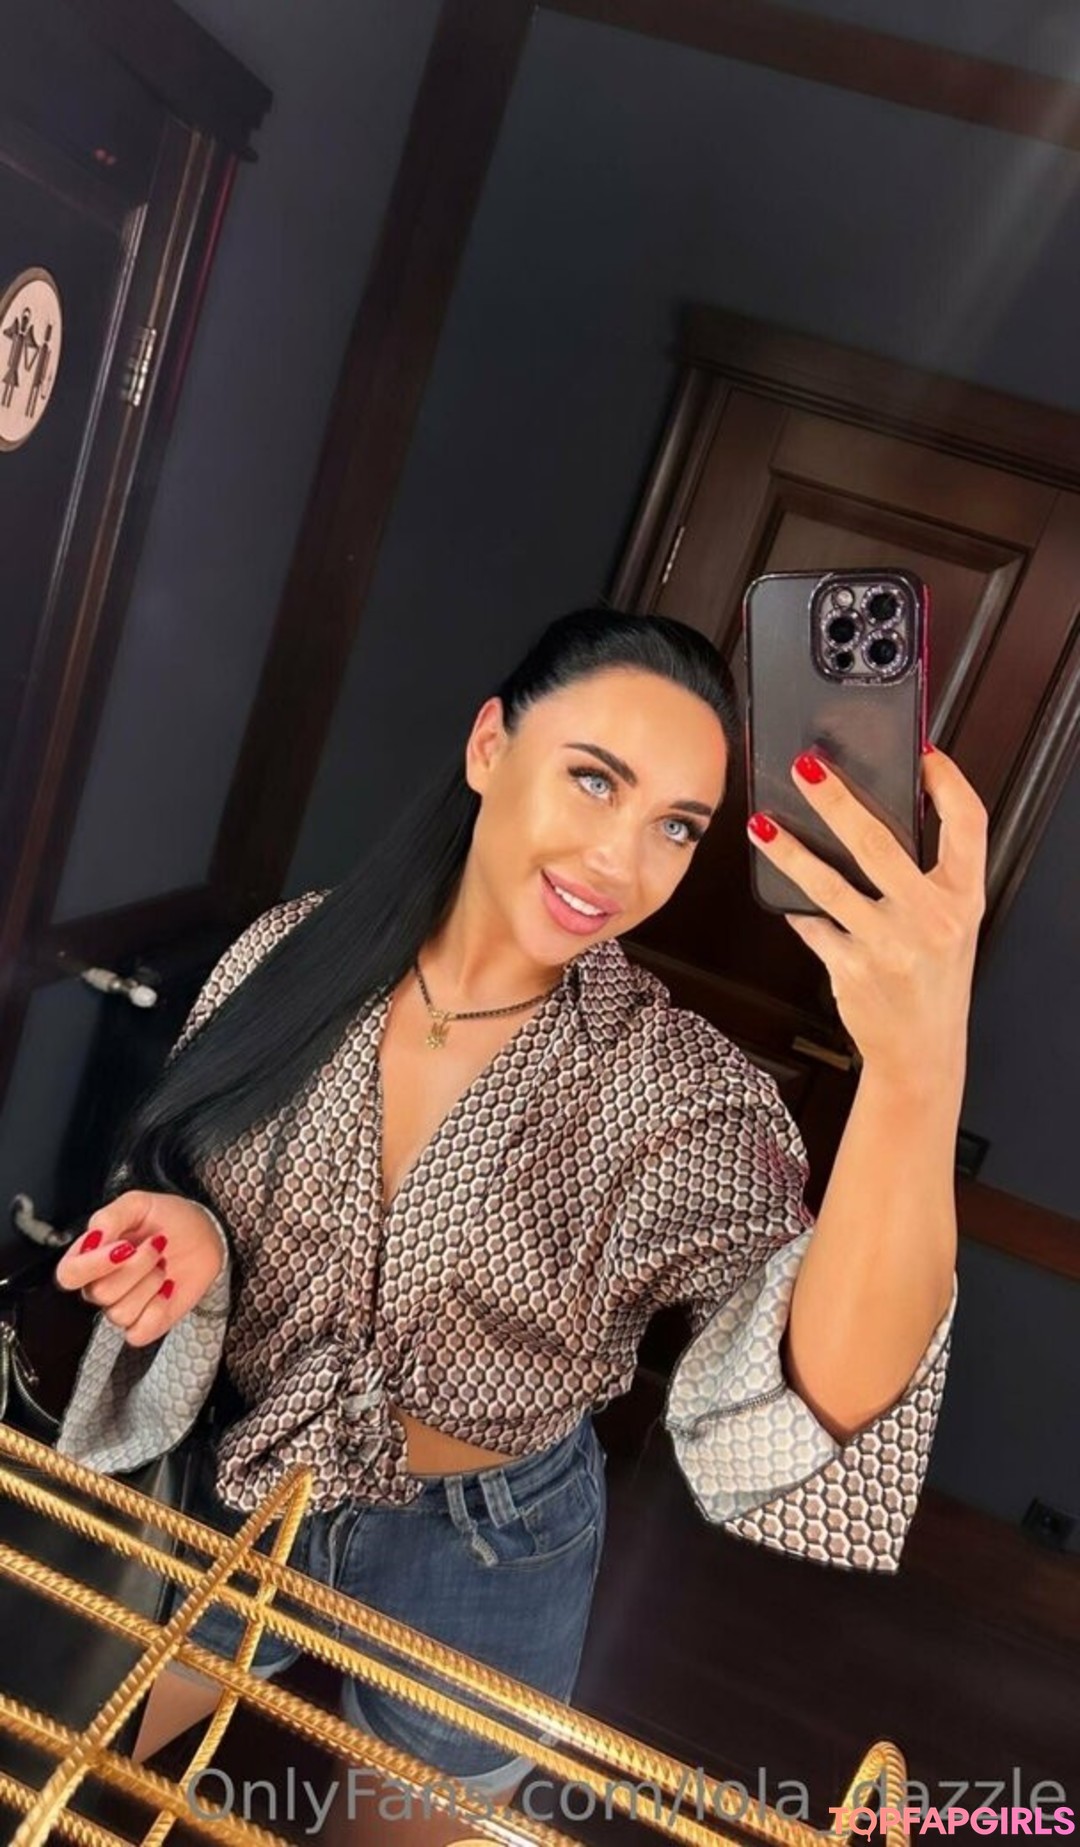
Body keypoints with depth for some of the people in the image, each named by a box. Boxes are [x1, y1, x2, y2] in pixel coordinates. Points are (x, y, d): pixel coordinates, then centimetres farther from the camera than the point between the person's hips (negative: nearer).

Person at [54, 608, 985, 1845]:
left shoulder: (678, 1091, -24)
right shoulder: (295, 954, -16)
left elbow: (814, 1407, -39)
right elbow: (176, 1183, -1)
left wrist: (918, 1073, -54)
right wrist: (182, 1236, -25)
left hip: (481, 1565, -2)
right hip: (228, 1503, 3)